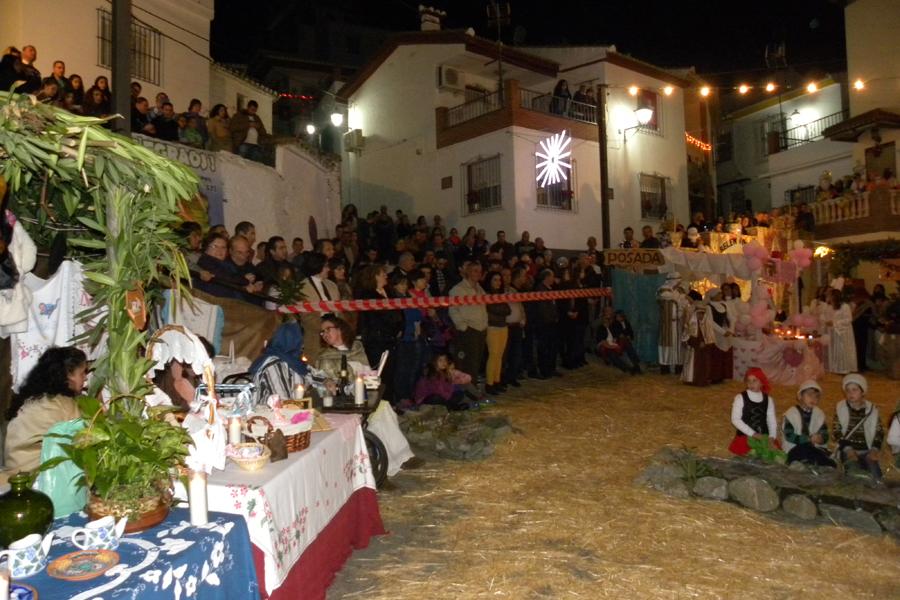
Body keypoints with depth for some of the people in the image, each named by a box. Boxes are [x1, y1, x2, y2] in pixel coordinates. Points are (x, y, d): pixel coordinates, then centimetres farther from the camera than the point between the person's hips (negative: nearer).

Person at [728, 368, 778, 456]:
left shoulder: (768, 399, 9)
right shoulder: (740, 398, -3)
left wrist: (771, 437, -11)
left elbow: (771, 420, 5)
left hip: (764, 437, 3)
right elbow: (735, 419, -9)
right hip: (745, 437, -3)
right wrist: (753, 434, -15)